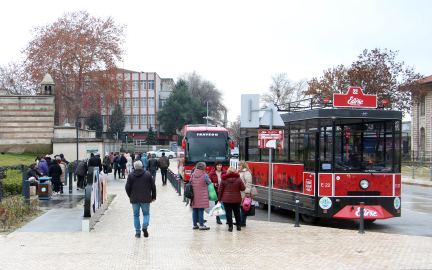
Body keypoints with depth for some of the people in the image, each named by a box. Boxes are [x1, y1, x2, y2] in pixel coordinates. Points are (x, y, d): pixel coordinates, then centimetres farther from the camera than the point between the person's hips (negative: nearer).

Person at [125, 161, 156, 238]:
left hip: (134, 199, 0)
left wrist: (130, 196, 14)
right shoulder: (148, 174, 1)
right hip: (146, 199, 0)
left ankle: (137, 232, 7)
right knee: (146, 214, 12)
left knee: (136, 215, 10)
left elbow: (127, 188, -1)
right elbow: (153, 187, 2)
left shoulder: (130, 175, -1)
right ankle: (145, 226, -15)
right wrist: (153, 197, 13)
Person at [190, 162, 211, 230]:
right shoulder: (204, 175, -10)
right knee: (201, 210, -2)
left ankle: (195, 225, 15)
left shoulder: (192, 175, 4)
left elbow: (190, 183, 10)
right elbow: (209, 183, 0)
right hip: (202, 196, -5)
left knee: (194, 210, 9)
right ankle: (201, 225, 0)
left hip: (194, 196, 5)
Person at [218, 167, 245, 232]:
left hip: (226, 199, -1)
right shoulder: (238, 179, -4)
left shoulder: (224, 180, -2)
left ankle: (230, 226, -2)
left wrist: (219, 198, 10)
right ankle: (238, 226, 18)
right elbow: (243, 188, 0)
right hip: (236, 199, 1)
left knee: (228, 212, 2)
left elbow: (220, 190, 1)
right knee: (237, 212, 15)